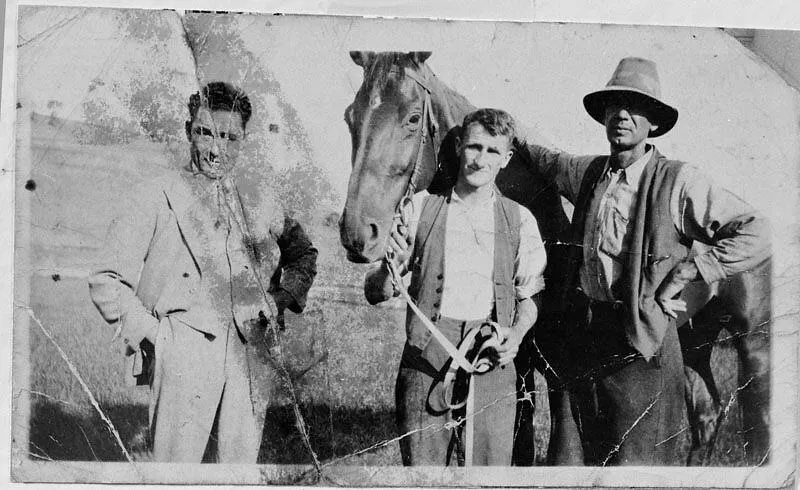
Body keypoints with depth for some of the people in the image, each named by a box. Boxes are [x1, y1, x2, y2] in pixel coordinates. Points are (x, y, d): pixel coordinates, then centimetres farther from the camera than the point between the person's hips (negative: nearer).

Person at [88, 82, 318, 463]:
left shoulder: (262, 205, 17)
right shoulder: (158, 197, 6)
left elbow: (303, 254, 33)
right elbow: (107, 282, 5)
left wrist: (284, 299, 16)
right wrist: (149, 331, -5)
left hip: (247, 355, 4)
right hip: (183, 350, -3)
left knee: (241, 458, 5)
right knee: (177, 460, -8)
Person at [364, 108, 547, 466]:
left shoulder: (520, 220, 8)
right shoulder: (420, 208, 5)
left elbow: (530, 295, 15)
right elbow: (376, 294, 5)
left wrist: (517, 333, -5)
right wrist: (393, 266, -16)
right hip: (426, 356, -1)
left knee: (491, 466, 3)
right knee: (422, 465, 3)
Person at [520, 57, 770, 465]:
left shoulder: (678, 181, -10)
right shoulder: (588, 172, 7)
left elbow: (755, 234, -13)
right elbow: (546, 160, 31)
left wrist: (685, 273, -16)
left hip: (640, 343, -5)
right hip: (586, 335, 6)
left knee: (638, 460, 0)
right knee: (593, 455, 17)